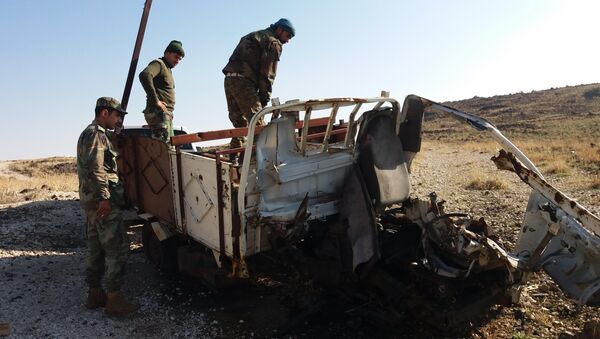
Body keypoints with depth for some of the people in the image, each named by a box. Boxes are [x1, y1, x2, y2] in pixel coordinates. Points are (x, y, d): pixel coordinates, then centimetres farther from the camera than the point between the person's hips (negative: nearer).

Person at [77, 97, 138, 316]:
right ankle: (114, 299, -6)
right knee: (118, 248, -8)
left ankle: (94, 293, 23)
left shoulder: (89, 133, 21)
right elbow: (94, 169, -23)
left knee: (96, 248, 15)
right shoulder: (97, 134, -12)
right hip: (103, 202, -11)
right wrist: (104, 197, -26)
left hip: (92, 201, 11)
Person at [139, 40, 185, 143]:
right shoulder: (158, 63, -3)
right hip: (158, 112, -10)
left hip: (166, 113, 10)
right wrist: (155, 101, -25)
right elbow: (144, 75, -25)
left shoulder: (168, 69, 26)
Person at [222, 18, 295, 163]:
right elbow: (268, 74, -6)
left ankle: (234, 159, 13)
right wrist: (265, 99, -2)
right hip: (243, 81, -9)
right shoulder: (274, 43, 2)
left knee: (239, 122, 13)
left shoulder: (253, 36, 30)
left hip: (229, 78, 9)